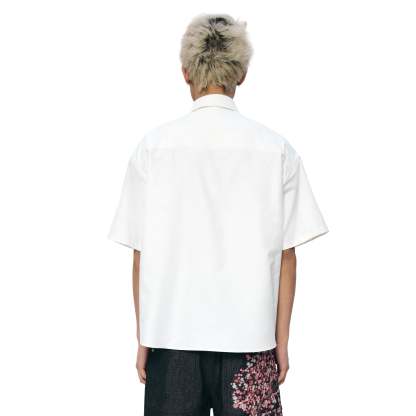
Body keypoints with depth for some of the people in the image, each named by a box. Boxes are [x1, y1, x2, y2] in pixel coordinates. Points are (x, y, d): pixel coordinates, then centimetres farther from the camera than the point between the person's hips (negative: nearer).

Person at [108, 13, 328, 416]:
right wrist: (281, 340, 7)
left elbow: (141, 253, -1)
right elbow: (286, 254, -2)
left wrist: (143, 336, 8)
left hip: (172, 329, 1)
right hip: (250, 335, 0)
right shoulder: (277, 149, -3)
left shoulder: (154, 145, -3)